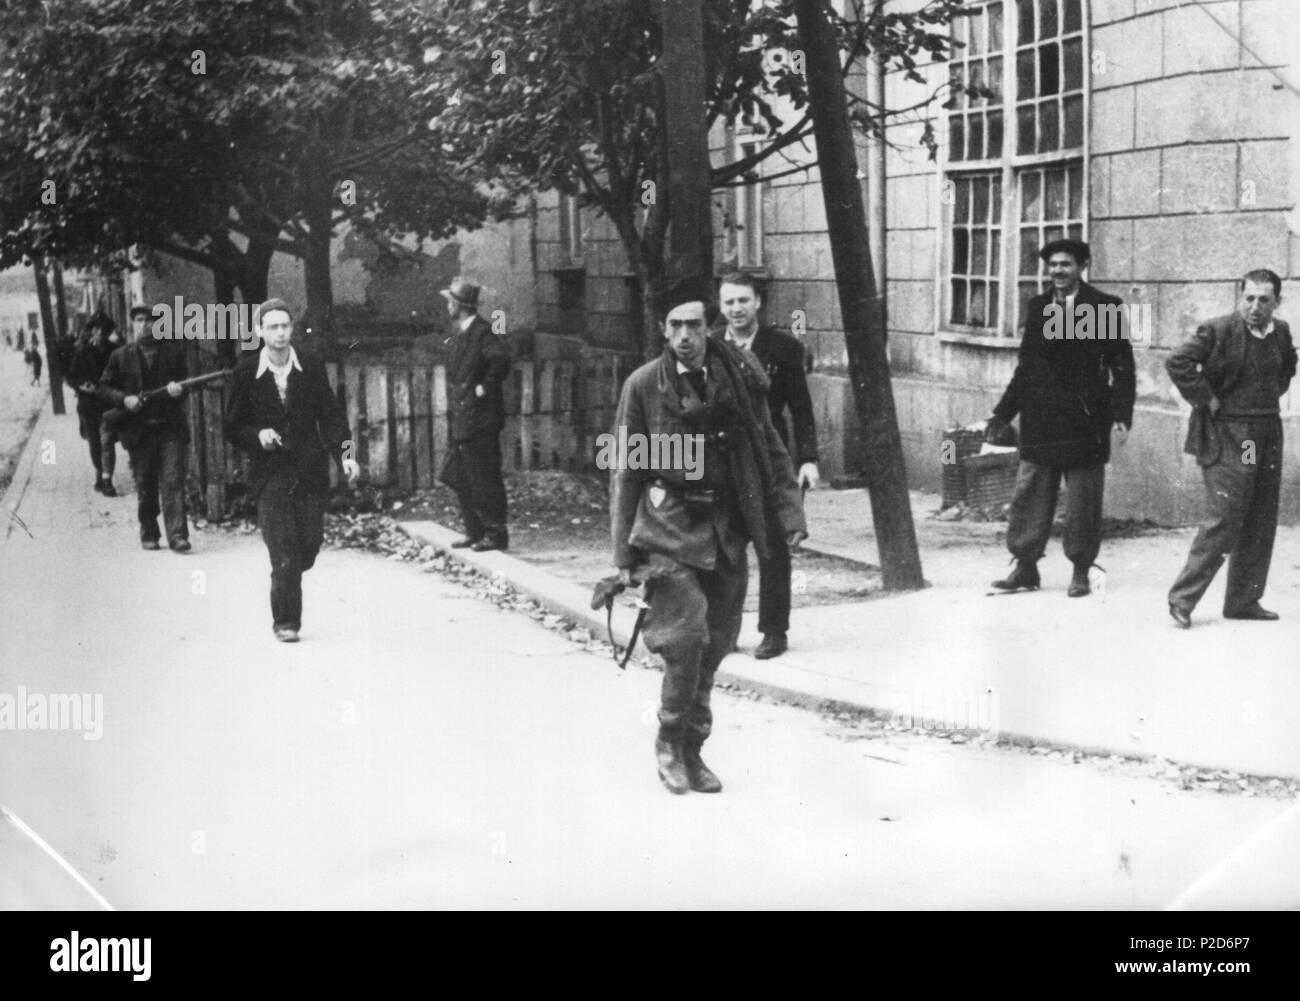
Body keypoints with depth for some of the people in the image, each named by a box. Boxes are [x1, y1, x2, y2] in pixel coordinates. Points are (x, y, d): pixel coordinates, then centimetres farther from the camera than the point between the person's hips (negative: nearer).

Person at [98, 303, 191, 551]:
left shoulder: (174, 352, 6)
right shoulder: (120, 356, 5)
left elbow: (183, 384, 14)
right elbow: (104, 388, 9)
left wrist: (178, 390, -10)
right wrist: (123, 399, -9)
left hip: (171, 429, -1)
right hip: (139, 430, 1)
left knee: (173, 482, -10)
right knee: (145, 488, 8)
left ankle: (177, 536, -12)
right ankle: (149, 535, 21)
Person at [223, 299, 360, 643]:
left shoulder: (312, 367, 3)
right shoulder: (246, 373, -1)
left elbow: (332, 415, 4)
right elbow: (233, 428, 5)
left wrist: (345, 455, -10)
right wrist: (257, 435, -16)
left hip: (310, 471, 2)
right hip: (270, 472, -2)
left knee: (310, 544, 2)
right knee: (284, 553, -8)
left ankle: (284, 579, 34)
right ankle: (285, 621, 4)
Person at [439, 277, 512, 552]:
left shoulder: (481, 332, -16)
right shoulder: (463, 334, 15)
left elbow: (502, 359, -32)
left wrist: (486, 388, -22)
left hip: (480, 422, -10)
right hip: (463, 421, 10)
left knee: (484, 479, -5)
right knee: (460, 478, 14)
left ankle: (496, 534, 2)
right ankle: (475, 532, 21)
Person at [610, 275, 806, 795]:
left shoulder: (739, 378, 2)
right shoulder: (643, 386, -3)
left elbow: (771, 452, 9)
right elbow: (624, 472, 1)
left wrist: (790, 517, 0)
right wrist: (624, 552, -1)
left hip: (727, 529, 3)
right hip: (670, 526, -3)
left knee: (715, 645, 7)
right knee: (686, 636, -14)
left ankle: (691, 750, 22)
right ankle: (670, 741, 8)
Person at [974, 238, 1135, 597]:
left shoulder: (1106, 308, -2)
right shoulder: (1037, 307, 11)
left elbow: (1123, 368, -4)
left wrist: (1121, 417, -13)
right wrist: (1002, 415, 13)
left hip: (1084, 422, -4)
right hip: (1039, 421, 4)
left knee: (1083, 502, 3)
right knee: (1029, 496, 4)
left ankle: (1081, 572, 13)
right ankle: (1025, 567, 13)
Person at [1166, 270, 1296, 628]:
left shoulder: (1281, 332, 8)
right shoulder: (1218, 330, -12)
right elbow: (1177, 363, -19)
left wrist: (1273, 394, 14)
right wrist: (1207, 401, -15)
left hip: (1268, 434, 7)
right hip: (1228, 436, -7)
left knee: (1262, 522, 8)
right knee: (1225, 518, -12)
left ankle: (1244, 601, 17)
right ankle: (1182, 598, -4)